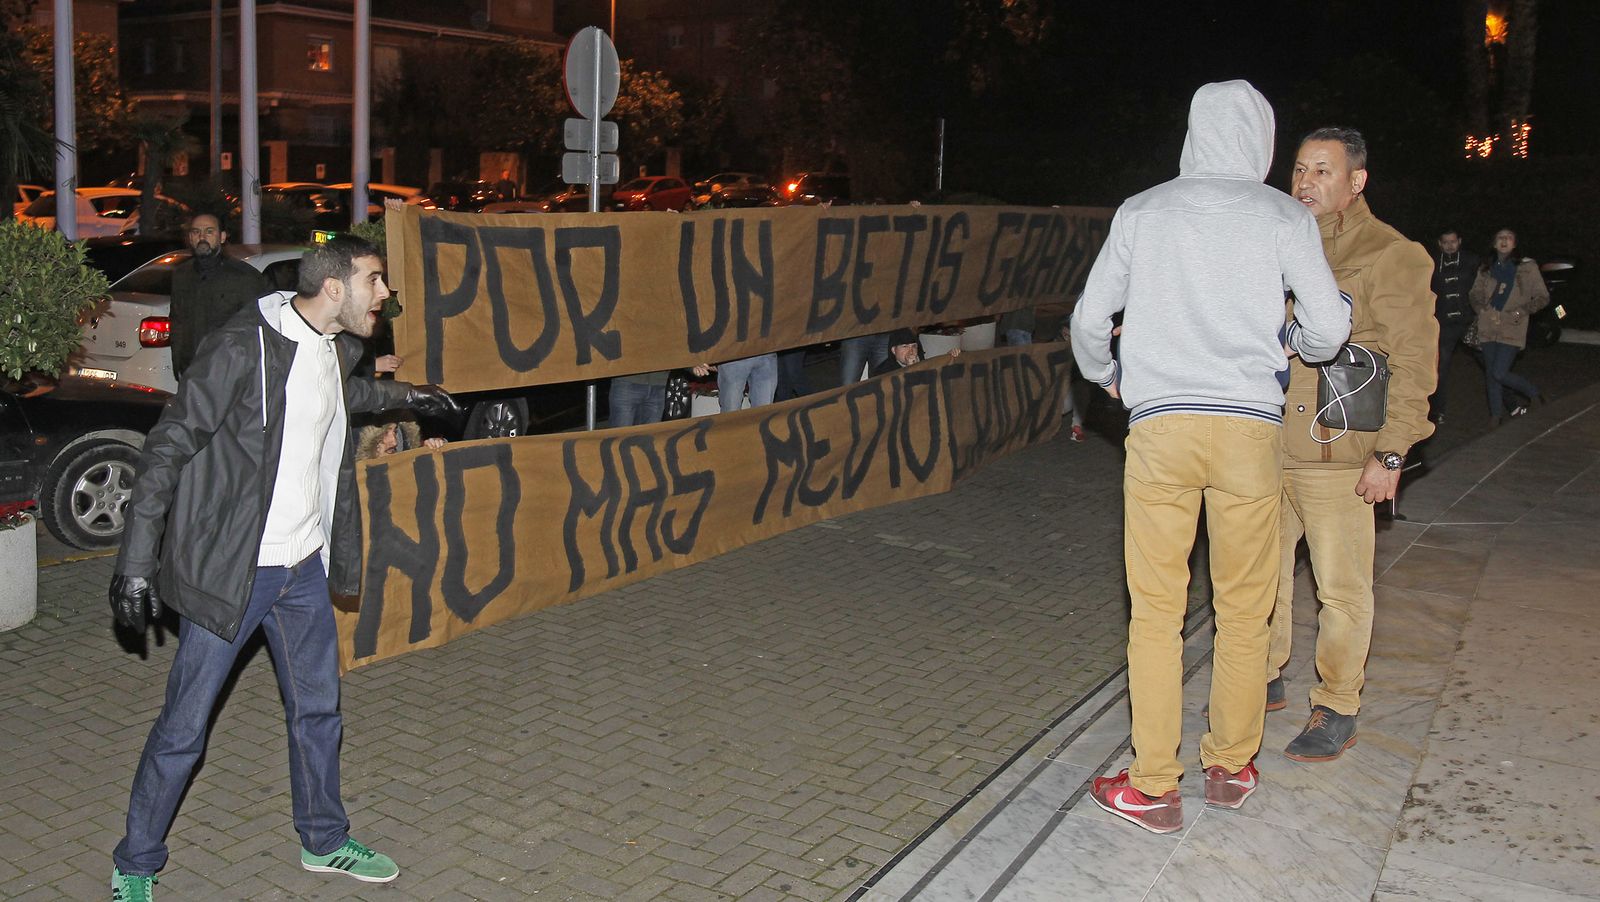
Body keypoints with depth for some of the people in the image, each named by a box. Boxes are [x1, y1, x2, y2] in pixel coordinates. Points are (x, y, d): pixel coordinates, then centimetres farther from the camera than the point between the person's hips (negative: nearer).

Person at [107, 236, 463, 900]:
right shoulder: (243, 347, -20)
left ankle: (324, 843, 36)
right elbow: (168, 446, -18)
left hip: (304, 567, 8)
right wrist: (137, 561, -20)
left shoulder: (336, 349, 5)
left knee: (317, 710, 18)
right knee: (184, 728, 4)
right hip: (231, 569, -7)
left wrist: (403, 394, 39)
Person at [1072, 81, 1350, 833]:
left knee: (1156, 610, 4)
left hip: (1160, 425, 0)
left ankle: (1153, 788, 9)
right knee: (1244, 609, 12)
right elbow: (1330, 326, 0)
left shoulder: (1142, 212, 6)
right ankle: (1231, 766, 24)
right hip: (1250, 426, 0)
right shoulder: (1282, 216, 3)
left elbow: (1089, 319, 9)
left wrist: (1103, 375, 28)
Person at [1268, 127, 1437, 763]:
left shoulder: (1392, 257, -4)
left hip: (1337, 455, -6)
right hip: (1265, 447, 6)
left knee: (1341, 588, 3)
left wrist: (1391, 453, -12)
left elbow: (1411, 363, -7)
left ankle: (1336, 710, 16)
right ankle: (1265, 681, 31)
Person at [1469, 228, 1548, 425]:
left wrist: (1524, 310, -11)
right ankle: (1496, 414, 21)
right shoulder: (1486, 268, 11)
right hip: (1488, 328, 4)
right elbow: (1475, 293, 23)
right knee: (1490, 374, 7)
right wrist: (1479, 305, 4)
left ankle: (1533, 394, 14)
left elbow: (1542, 297, 4)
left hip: (1512, 329, -4)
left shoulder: (1527, 267, 1)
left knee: (1499, 373, -12)